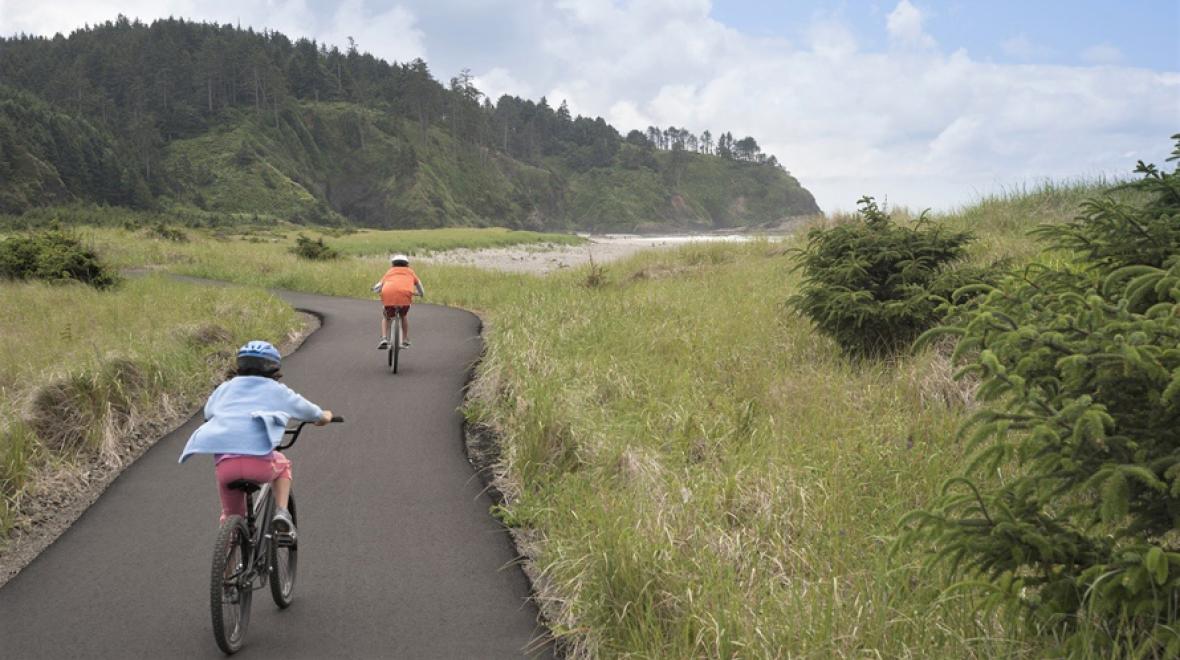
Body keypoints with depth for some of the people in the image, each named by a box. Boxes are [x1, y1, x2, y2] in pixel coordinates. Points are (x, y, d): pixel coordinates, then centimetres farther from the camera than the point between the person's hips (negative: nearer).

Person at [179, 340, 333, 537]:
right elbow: (321, 417, 33)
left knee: (231, 516, 24)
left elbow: (208, 414, 46)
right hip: (259, 462, -2)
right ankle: (281, 514, 14)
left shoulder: (224, 389, 26)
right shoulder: (278, 391, 20)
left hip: (225, 464, 2)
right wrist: (325, 416, 57)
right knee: (282, 465, 32)